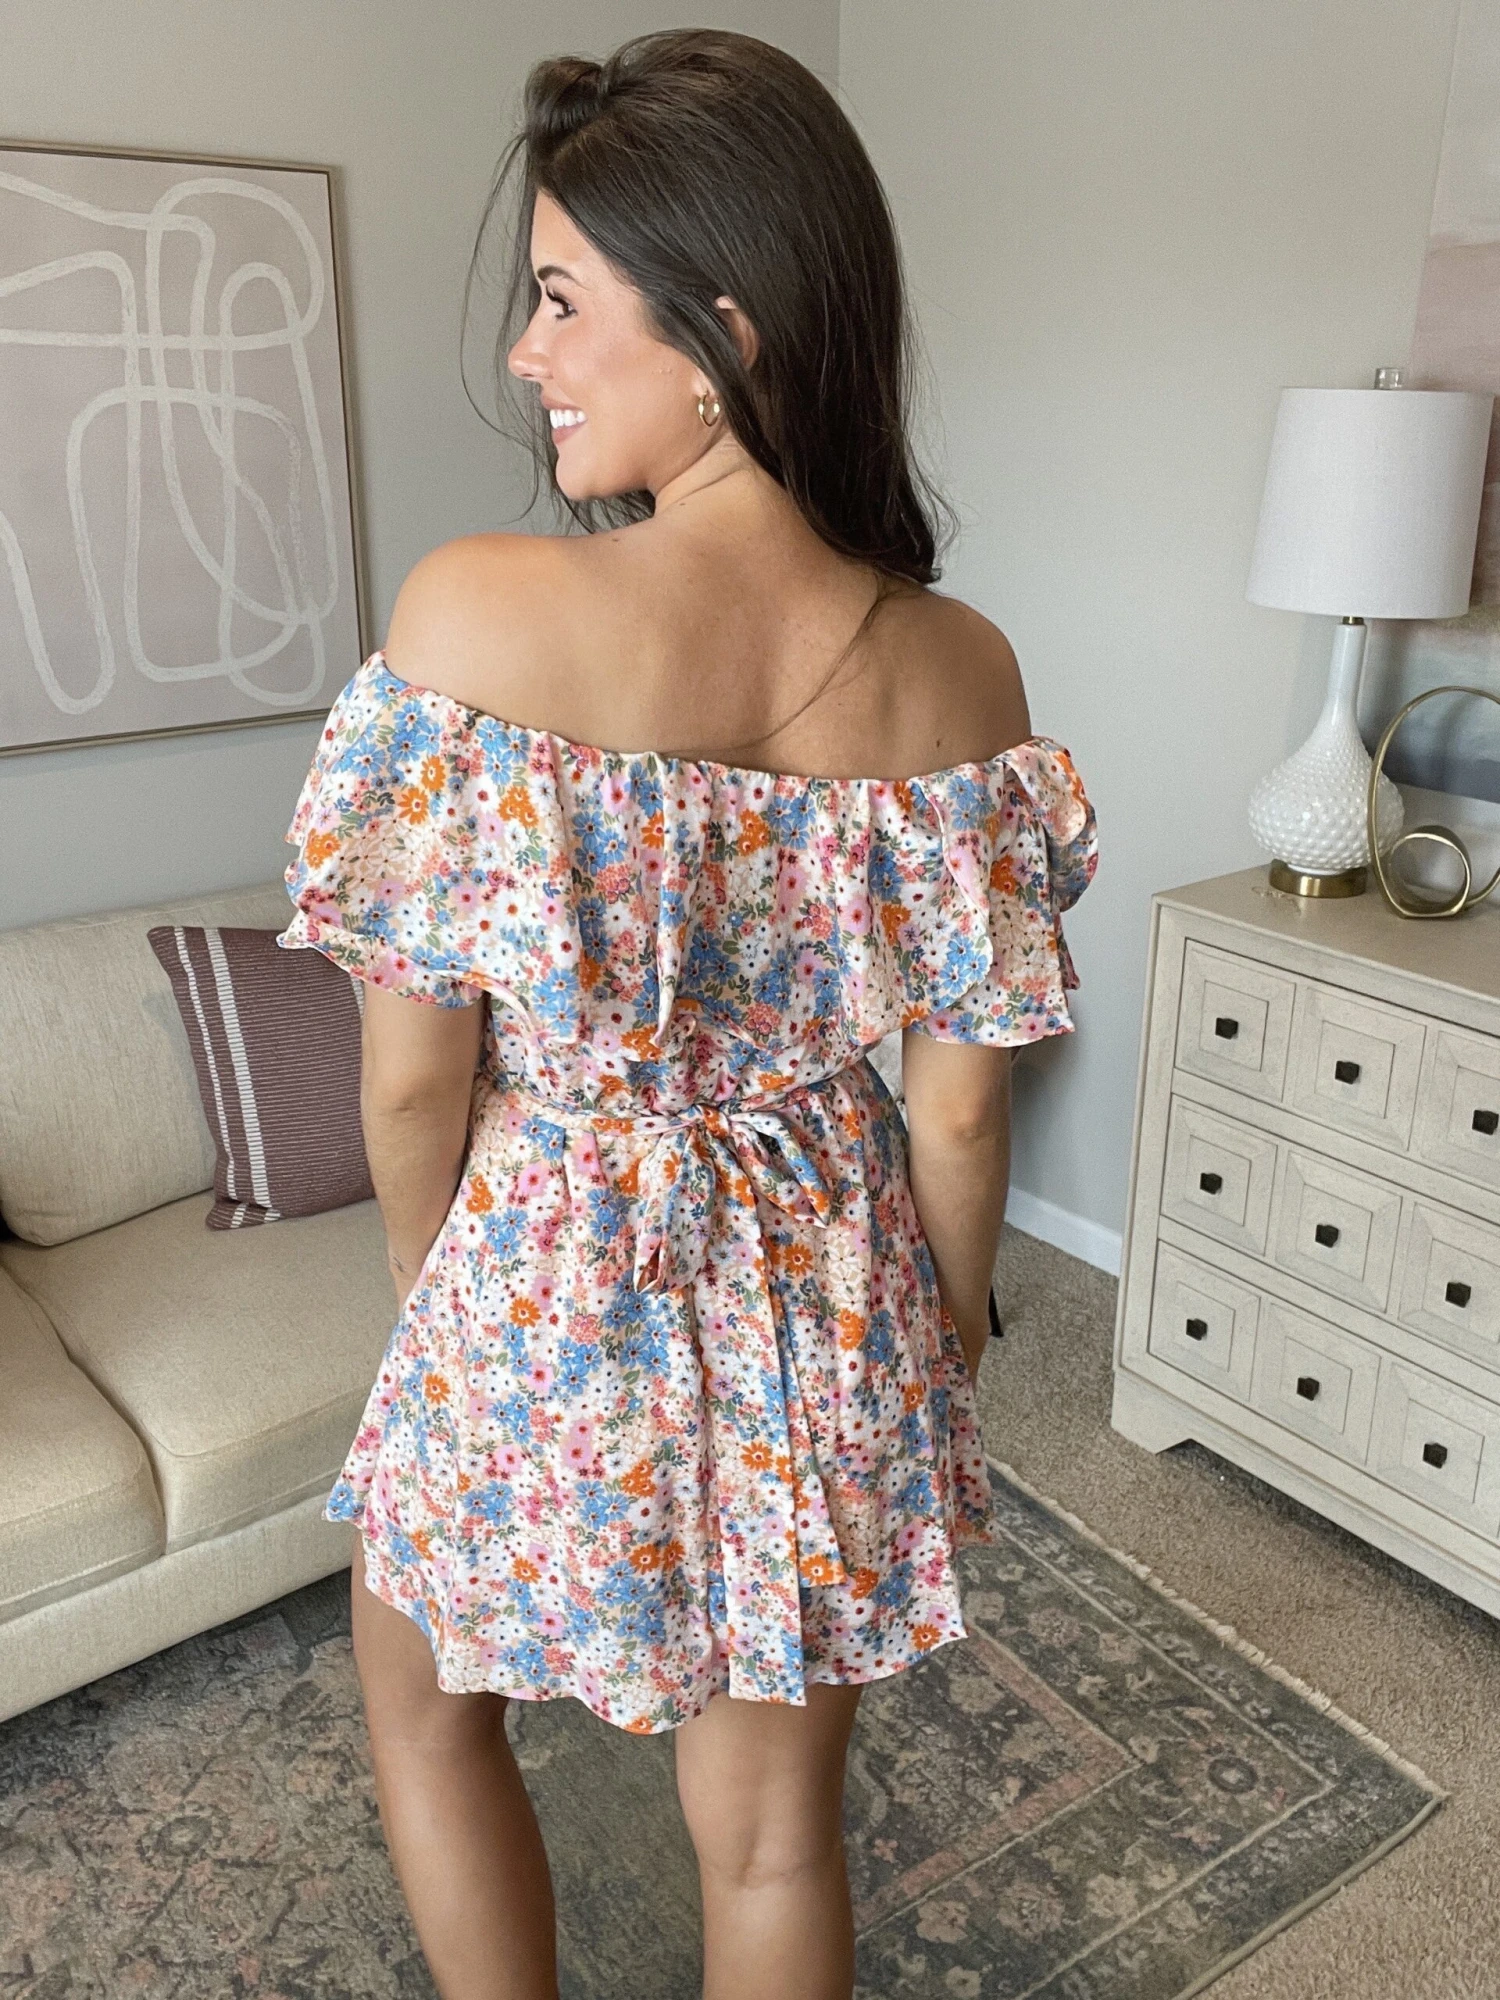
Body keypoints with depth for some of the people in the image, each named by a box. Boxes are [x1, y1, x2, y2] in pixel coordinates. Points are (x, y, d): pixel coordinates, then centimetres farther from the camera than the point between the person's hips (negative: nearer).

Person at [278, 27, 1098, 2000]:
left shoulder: (474, 613, -22)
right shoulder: (952, 669, -12)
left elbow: (415, 1068, -14)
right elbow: (958, 1106, -6)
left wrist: (431, 1278, 7)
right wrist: (944, 1351, 11)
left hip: (550, 1287, -3)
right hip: (828, 1297, 3)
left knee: (423, 1699, 31)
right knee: (773, 1829, 25)